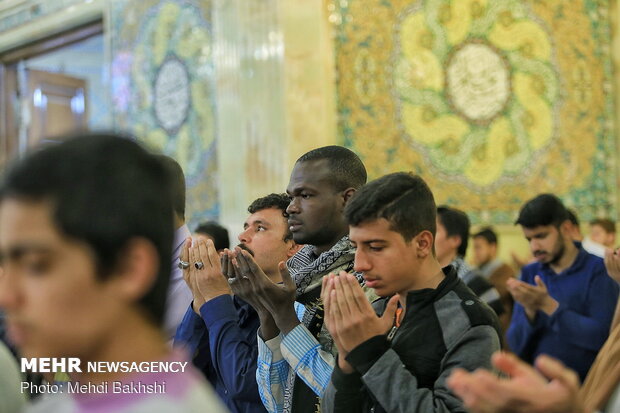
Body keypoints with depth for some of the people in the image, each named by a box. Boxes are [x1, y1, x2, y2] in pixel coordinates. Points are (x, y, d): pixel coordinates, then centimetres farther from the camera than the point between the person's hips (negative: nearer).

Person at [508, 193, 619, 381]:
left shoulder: (599, 270, -4)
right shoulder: (530, 274, 7)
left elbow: (603, 336, -14)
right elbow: (517, 346, 4)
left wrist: (549, 305, -19)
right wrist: (529, 310, -14)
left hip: (586, 384, -3)